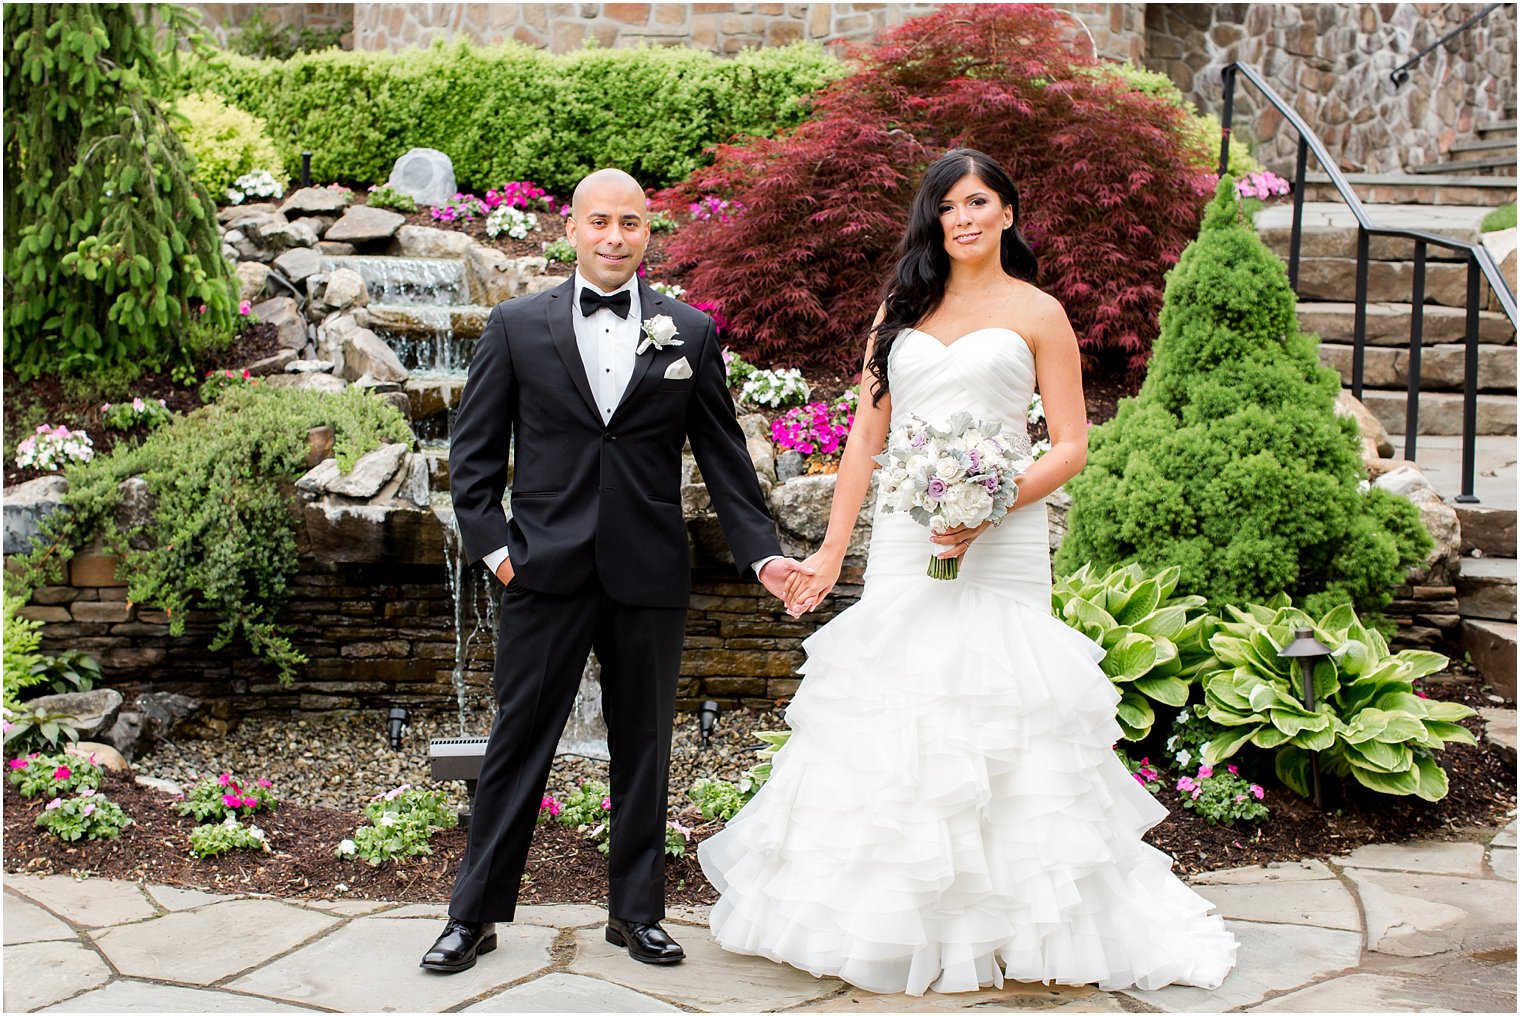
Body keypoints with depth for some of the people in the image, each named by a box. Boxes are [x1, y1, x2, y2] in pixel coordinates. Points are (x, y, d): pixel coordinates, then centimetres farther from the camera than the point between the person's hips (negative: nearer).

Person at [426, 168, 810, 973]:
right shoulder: (516, 325, 4)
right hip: (544, 573, -1)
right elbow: (473, 448, 5)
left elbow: (723, 454, 7)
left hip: (650, 576, 1)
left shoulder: (691, 333, 6)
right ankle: (474, 915, 17)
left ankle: (635, 911, 25)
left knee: (644, 748, 11)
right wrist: (491, 543, -4)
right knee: (517, 745, 5)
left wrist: (762, 550, 0)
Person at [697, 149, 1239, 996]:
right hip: (903, 543, 3)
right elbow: (867, 438, 12)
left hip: (999, 546, -3)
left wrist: (992, 508, -16)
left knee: (1000, 723, -4)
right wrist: (831, 552, 6)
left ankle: (1029, 926, 10)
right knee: (892, 718, 2)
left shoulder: (1037, 313, 5)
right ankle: (892, 918, 15)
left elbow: (1071, 447, 0)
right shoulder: (901, 311, 15)